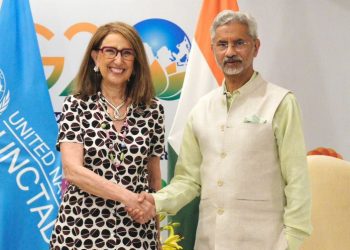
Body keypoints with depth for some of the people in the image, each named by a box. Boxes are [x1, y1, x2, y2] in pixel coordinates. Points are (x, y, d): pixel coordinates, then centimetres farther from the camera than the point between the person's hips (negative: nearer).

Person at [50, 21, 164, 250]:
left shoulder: (152, 110, 2)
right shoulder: (76, 105, -3)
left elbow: (154, 177, 9)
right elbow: (72, 170, -13)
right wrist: (126, 196, -21)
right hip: (81, 230, -1)